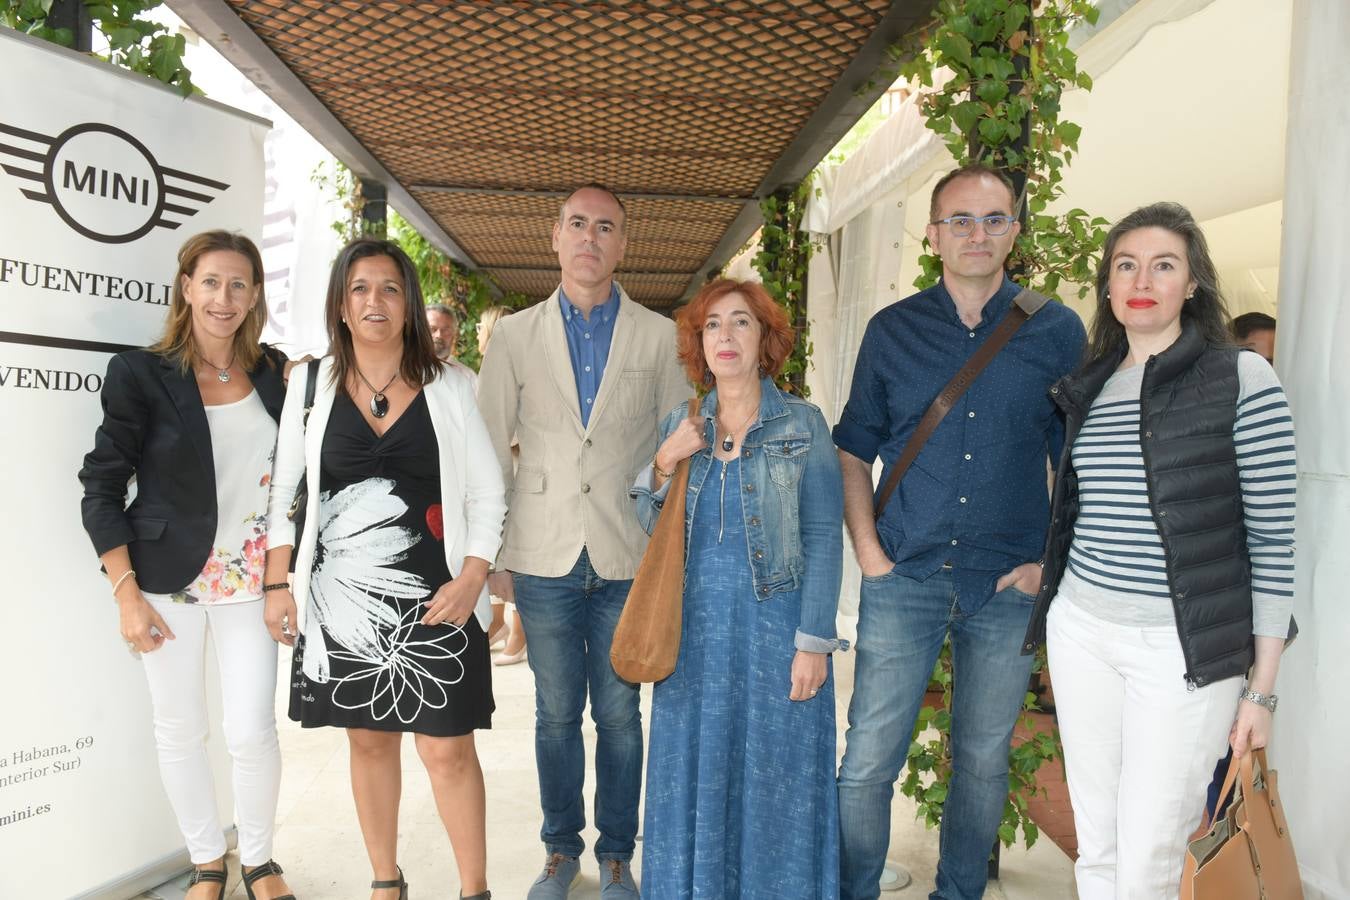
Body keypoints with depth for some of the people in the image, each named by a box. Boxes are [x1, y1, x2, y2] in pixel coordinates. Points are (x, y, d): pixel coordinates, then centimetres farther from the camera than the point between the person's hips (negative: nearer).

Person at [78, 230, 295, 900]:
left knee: (252, 732, 0)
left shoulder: (276, 374, 2)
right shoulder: (140, 373, -7)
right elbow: (101, 491, -5)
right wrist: (127, 593, -9)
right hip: (169, 580, -1)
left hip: (250, 580, 2)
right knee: (179, 729, 10)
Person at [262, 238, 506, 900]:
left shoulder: (448, 387, 0)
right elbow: (282, 492, 7)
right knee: (369, 740, 14)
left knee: (448, 748, 0)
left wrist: (471, 579, -10)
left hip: (433, 602, -2)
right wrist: (277, 585, 2)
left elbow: (487, 494, 0)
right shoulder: (311, 385, 4)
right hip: (341, 599, 2)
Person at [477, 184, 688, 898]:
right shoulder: (514, 335, 6)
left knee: (619, 715, 9)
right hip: (544, 559, 1)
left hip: (628, 560, 0)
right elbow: (488, 450, 6)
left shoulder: (660, 337, 3)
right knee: (556, 714, 11)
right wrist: (490, 554, 3)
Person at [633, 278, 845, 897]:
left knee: (774, 779, 7)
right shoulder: (679, 426, 7)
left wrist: (813, 642, -11)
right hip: (695, 629, 3)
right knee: (695, 773, 12)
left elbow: (823, 539, -6)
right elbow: (651, 527, 9)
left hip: (773, 626, -3)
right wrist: (664, 464, -8)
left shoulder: (803, 425, -3)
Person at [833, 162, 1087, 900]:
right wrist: (867, 550, -2)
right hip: (904, 581, 0)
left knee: (984, 762, 14)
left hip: (1008, 588, 1)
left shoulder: (1058, 332, 1)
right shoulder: (892, 330, 3)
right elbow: (854, 450, 7)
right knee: (866, 764, 2)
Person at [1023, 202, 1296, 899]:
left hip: (1185, 649, -4)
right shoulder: (1086, 388, 9)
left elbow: (1273, 538, -7)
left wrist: (1261, 687, -8)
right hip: (1083, 632, 5)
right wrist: (1040, 568, 7)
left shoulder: (1241, 379, -7)